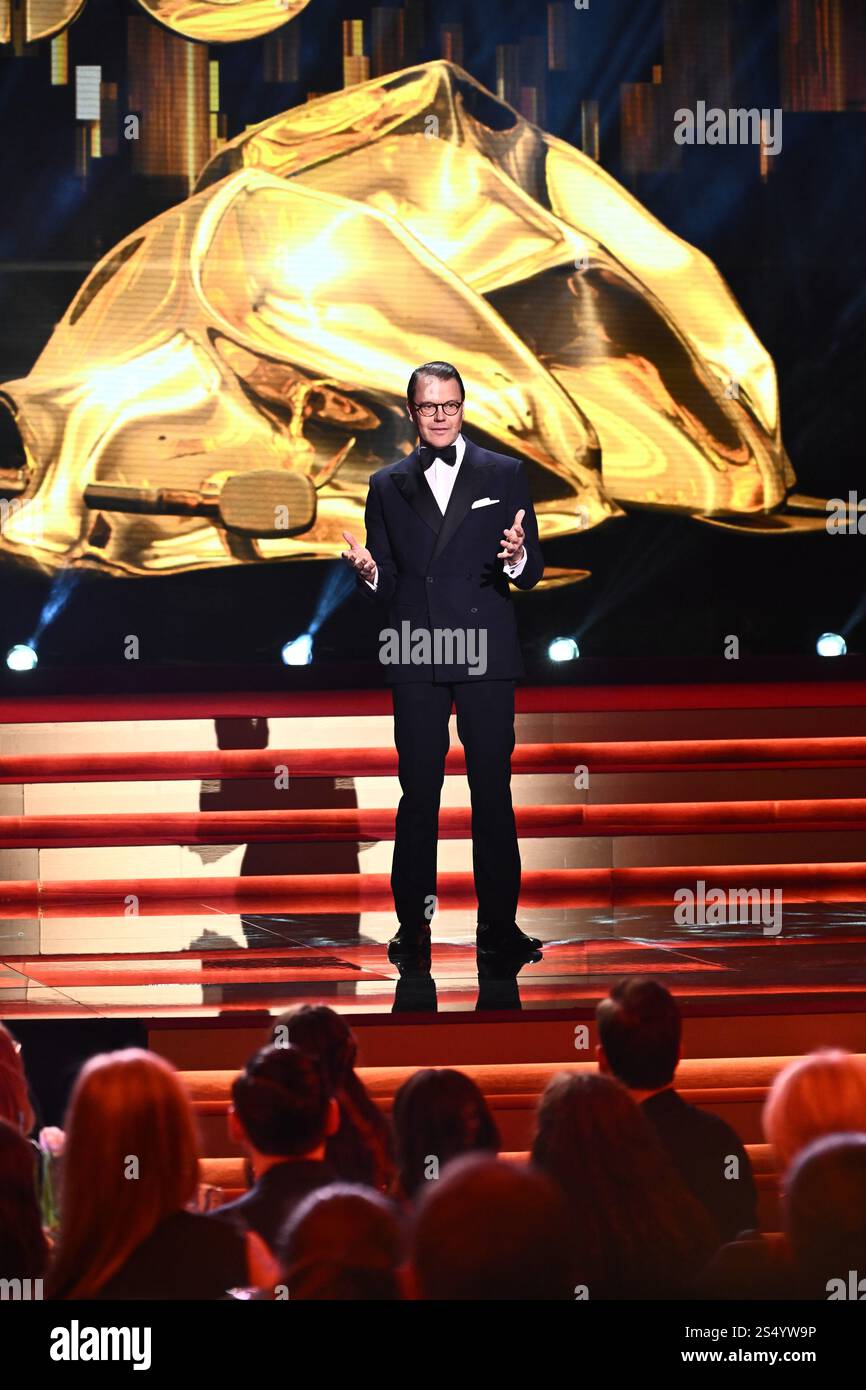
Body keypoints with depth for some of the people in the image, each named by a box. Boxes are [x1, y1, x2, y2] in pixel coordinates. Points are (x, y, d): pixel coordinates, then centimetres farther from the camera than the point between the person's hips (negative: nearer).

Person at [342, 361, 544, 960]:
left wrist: (519, 560, -18)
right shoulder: (388, 486, 11)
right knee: (418, 791, 1)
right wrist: (369, 573, -11)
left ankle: (499, 922, 5)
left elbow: (533, 572, 4)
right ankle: (413, 922, 6)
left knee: (493, 788, 0)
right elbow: (385, 589, 11)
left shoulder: (505, 474, 7)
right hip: (416, 659, 1)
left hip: (486, 655, -1)